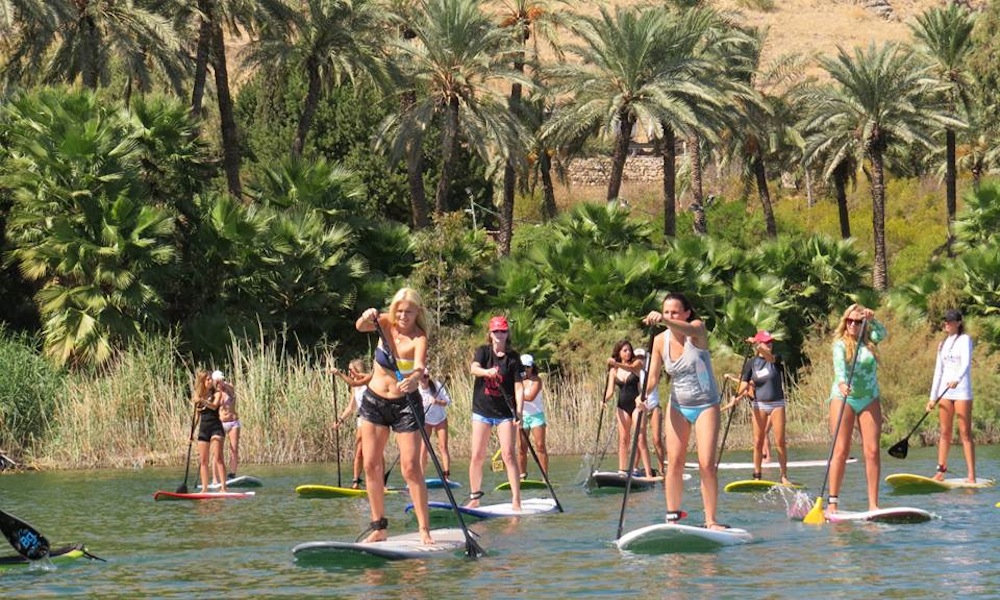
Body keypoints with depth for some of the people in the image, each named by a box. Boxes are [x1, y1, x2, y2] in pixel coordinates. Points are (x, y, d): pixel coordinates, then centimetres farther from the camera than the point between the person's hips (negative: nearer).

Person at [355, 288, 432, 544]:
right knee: (371, 465, 4)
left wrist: (414, 378, -58)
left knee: (411, 467, -10)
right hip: (374, 401, 4)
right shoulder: (385, 324, -5)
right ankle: (379, 527, 12)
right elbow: (360, 327, -23)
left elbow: (420, 366, -36)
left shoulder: (419, 339, -17)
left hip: (405, 406, -4)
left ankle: (424, 529, -6)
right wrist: (366, 318, -45)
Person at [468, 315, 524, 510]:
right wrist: (487, 372, -43)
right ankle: (474, 498, 14)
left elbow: (518, 386, -7)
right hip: (482, 410, 1)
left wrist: (519, 410, -21)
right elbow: (474, 368, -21)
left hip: (505, 413, -1)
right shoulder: (483, 351, 0)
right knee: (477, 456, 2)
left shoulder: (513, 357, -2)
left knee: (508, 454, -10)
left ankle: (516, 500, -10)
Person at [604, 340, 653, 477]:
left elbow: (630, 368, -24)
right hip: (622, 407, 4)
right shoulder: (614, 371, 8)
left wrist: (617, 364, -42)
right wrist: (605, 399, -20)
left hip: (635, 405, -4)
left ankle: (648, 473, -15)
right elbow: (610, 390, 1)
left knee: (640, 439, -11)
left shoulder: (637, 364, -1)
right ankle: (622, 471, 3)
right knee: (623, 440, 3)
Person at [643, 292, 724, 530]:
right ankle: (672, 517, 2)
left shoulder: (698, 328, -14)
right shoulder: (660, 341, -4)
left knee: (706, 464, -9)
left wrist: (664, 321, -60)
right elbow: (653, 377, -5)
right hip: (678, 406, 3)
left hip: (706, 405, -3)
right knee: (674, 463, -3)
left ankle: (711, 520, -3)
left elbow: (689, 330, -40)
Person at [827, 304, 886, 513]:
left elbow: (881, 333, -12)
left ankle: (873, 503, -3)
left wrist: (872, 321, -31)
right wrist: (841, 382, -40)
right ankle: (832, 501, -7)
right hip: (843, 398, -3)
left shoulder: (870, 341, 8)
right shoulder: (840, 344, -3)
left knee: (872, 451, -4)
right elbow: (839, 364, -21)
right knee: (841, 450, -8)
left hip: (869, 399, 3)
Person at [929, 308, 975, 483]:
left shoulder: (964, 340, -1)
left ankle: (971, 475, -11)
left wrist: (957, 379, -36)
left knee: (965, 433, -8)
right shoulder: (942, 344, 18)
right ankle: (941, 471, 6)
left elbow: (966, 363, -18)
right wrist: (932, 397, 14)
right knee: (945, 432, 5)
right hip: (945, 392, 6)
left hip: (961, 390, -6)